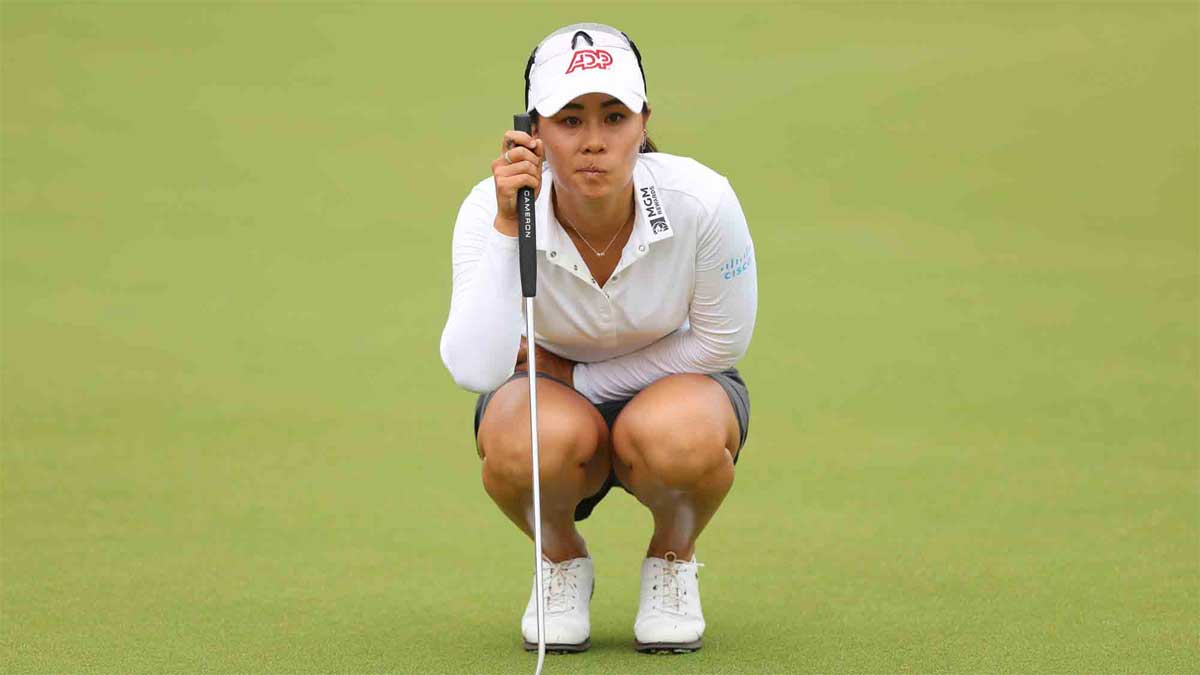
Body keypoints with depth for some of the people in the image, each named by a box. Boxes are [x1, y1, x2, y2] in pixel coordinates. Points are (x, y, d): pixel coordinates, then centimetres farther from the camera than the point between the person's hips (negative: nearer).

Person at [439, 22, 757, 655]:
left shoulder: (701, 200, -27)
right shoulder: (490, 209, -25)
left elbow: (720, 341, -13)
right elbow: (475, 369, -36)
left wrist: (577, 376, -14)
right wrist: (506, 227, -41)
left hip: (676, 382, 0)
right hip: (552, 394, 0)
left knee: (678, 436, -36)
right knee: (531, 439, -35)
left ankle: (672, 560, 0)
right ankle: (562, 562, 1)